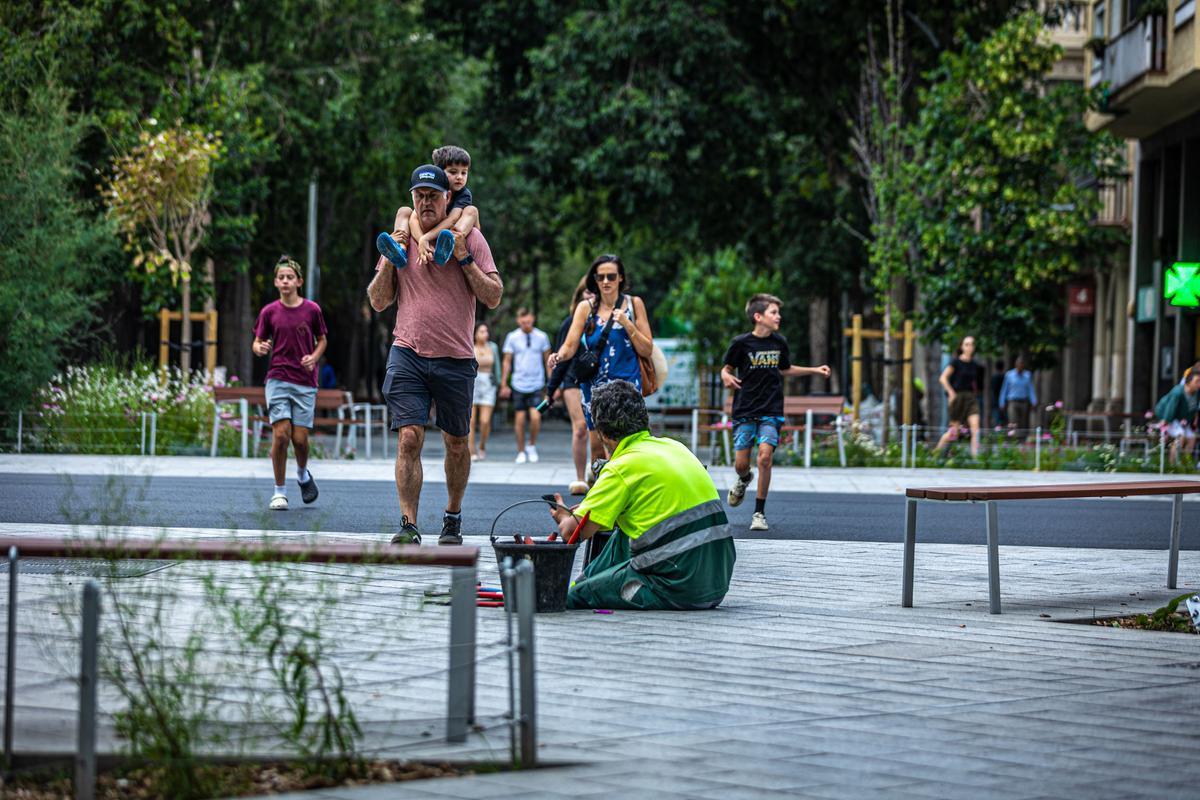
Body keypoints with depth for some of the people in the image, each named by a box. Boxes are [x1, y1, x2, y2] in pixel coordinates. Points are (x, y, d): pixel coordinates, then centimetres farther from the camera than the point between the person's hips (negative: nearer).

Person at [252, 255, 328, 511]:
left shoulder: (312, 310, 2)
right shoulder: (269, 312, 3)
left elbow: (322, 341, 12)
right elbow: (257, 343, 9)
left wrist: (314, 357, -7)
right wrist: (260, 348, -14)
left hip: (305, 382, 0)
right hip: (278, 379, 0)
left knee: (300, 438, -5)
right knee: (281, 433, -12)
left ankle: (303, 475, 28)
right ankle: (279, 491, 0)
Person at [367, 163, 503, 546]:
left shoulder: (469, 237, 3)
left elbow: (493, 297, -2)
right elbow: (378, 302, 11)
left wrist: (463, 258, -11)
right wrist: (389, 259, -3)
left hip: (456, 359, 0)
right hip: (407, 353, 1)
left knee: (456, 443, 10)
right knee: (409, 438, -12)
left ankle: (453, 517, 28)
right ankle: (408, 525, -12)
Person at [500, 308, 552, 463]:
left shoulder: (542, 337, 2)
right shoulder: (512, 337, 2)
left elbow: (547, 360, 10)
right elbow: (507, 362, 8)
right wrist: (503, 385, 6)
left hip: (536, 385, -1)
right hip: (518, 385, 1)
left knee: (535, 417, -14)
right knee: (519, 419, 1)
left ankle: (532, 446, 9)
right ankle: (521, 452, 14)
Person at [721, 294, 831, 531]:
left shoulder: (779, 342, 5)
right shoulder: (741, 343, -6)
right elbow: (726, 368, 4)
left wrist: (815, 370, 17)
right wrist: (727, 377, -19)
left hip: (771, 412, 1)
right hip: (744, 411, -1)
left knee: (765, 456, -16)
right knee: (741, 464, -1)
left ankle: (759, 512, -6)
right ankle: (744, 479, 39)